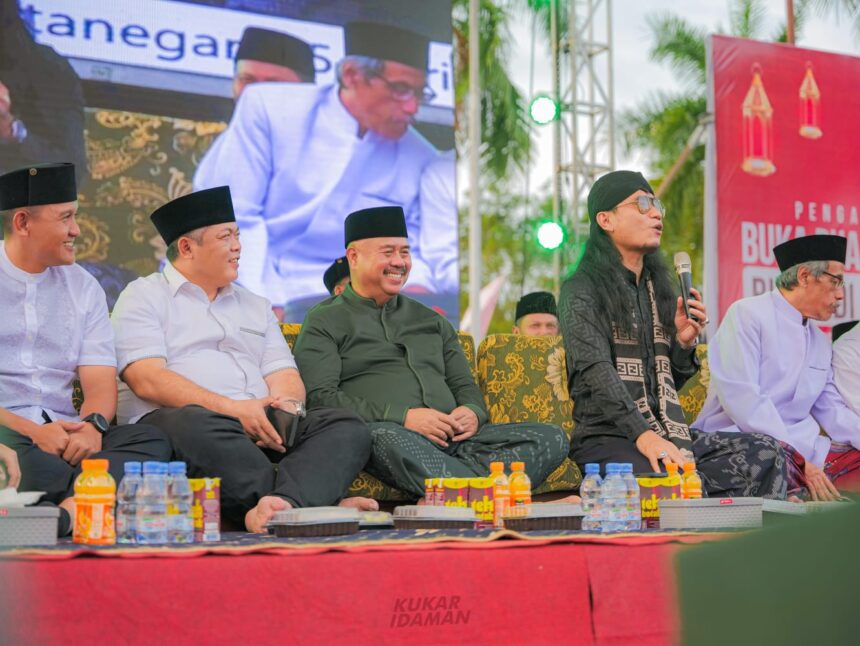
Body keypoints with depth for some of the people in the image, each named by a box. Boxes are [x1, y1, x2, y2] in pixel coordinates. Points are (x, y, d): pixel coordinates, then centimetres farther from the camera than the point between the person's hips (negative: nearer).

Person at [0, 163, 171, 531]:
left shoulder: (83, 287, 17)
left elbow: (100, 381, 8)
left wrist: (92, 425, -15)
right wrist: (31, 431, -19)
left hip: (66, 434, 4)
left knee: (152, 441, -26)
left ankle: (70, 511, -46)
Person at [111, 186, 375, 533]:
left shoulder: (255, 306, 29)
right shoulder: (144, 297, 10)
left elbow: (284, 375, 19)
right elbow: (147, 380, -6)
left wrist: (287, 405, -8)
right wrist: (233, 409, -16)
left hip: (259, 424, 5)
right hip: (174, 422, -5)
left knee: (347, 426, -19)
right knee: (197, 424, -40)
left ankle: (283, 504, -48)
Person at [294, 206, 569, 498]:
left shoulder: (431, 321, 28)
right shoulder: (325, 322, 11)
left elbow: (463, 385, 28)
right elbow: (318, 397, -3)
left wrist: (473, 413, 1)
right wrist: (402, 417, -14)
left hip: (453, 439, 6)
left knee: (551, 439, -16)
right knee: (388, 437, -42)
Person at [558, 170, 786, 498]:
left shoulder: (658, 289, 20)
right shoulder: (582, 290, -2)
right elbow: (596, 372, -18)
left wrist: (683, 341, 2)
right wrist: (643, 435, -32)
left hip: (667, 434, 7)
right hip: (607, 438, -7)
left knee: (766, 452, -17)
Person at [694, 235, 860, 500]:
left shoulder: (821, 342, 22)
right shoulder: (747, 314, -4)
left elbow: (833, 412, 18)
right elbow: (742, 399, -15)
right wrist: (799, 460, -19)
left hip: (802, 449, 8)